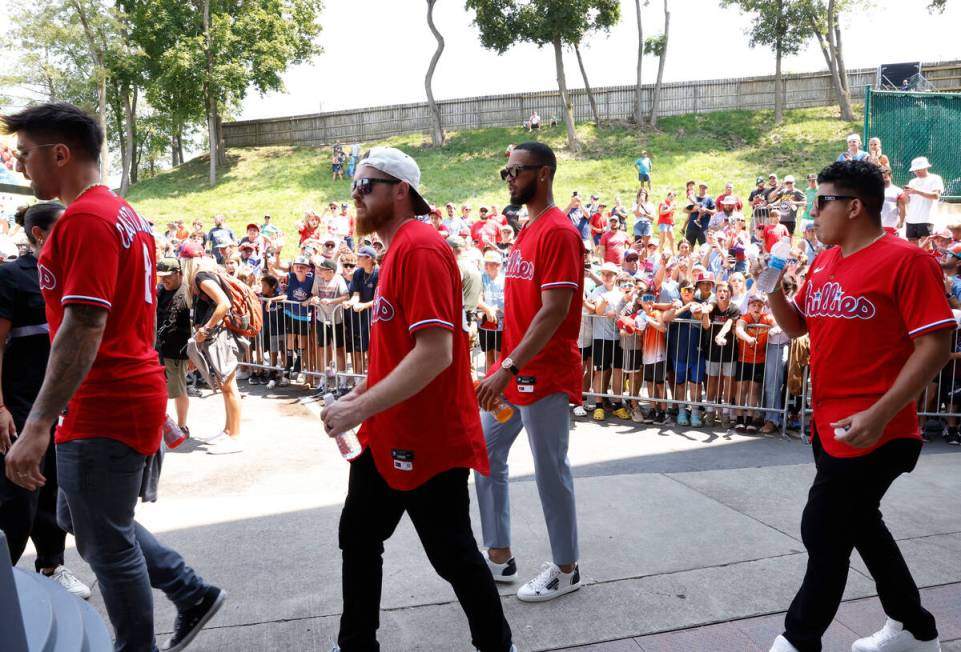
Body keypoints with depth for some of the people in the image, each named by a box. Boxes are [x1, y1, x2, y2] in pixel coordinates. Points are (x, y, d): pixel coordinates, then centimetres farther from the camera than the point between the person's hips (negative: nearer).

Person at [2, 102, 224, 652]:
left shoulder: (85, 219, -17)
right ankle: (194, 594, 29)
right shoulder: (126, 215, 13)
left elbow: (84, 326, -26)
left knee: (107, 544, 6)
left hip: (105, 410, -10)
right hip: (134, 395, 10)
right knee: (84, 521, 23)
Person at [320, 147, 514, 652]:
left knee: (453, 555, 6)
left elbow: (435, 352, -29)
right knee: (358, 537, 19)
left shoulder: (421, 248, -19)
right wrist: (361, 395, 13)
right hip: (386, 436, 10)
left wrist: (361, 408, -26)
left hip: (428, 441, -10)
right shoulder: (397, 249, 12)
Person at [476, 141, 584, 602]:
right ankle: (499, 556, 28)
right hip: (513, 371, 9)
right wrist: (504, 365, 15)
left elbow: (555, 310, -22)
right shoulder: (527, 231, 13)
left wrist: (510, 367, -26)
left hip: (546, 376, -9)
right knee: (486, 456, 14)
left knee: (550, 472, 4)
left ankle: (566, 569, 23)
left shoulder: (559, 232, -16)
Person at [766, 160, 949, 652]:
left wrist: (879, 414, -25)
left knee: (823, 532, -3)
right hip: (829, 425, 9)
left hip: (871, 432, -9)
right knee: (856, 524, 20)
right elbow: (796, 326, 19)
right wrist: (772, 290, -1)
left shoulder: (905, 261, -14)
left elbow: (935, 344, -18)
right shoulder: (823, 263, 9)